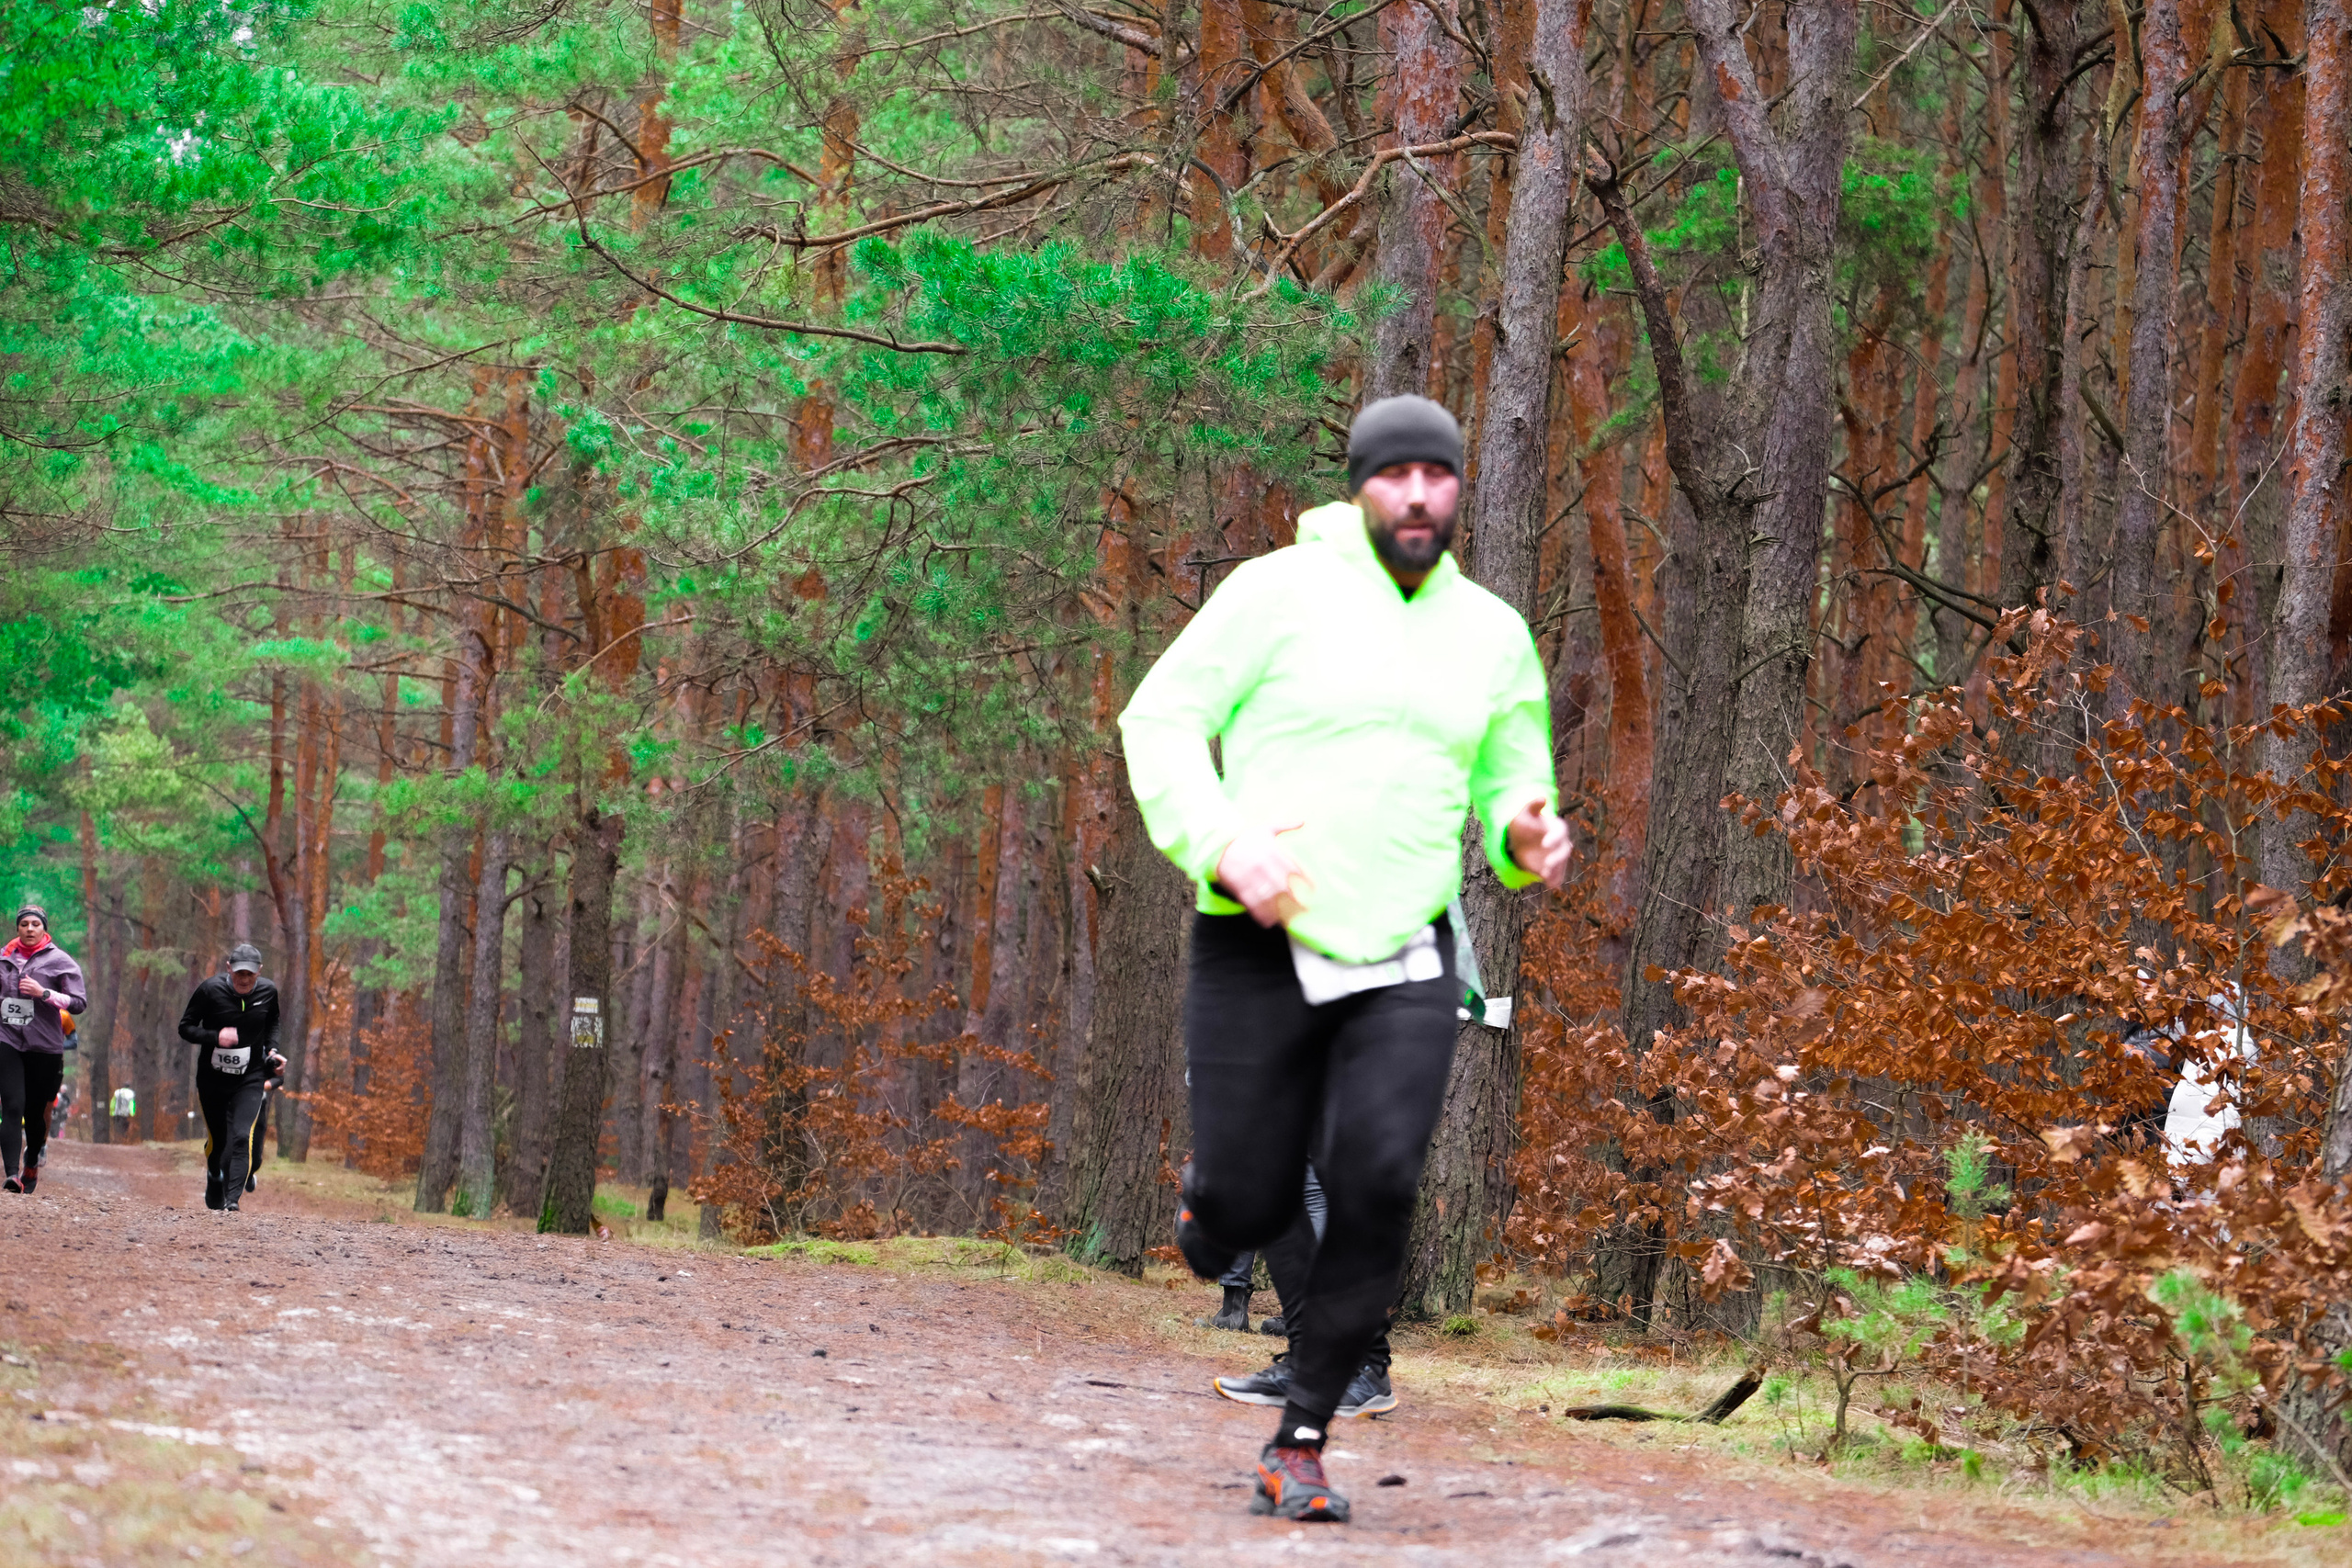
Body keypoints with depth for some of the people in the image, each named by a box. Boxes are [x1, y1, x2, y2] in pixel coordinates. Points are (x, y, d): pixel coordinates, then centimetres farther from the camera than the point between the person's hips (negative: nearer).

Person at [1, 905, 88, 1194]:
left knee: (35, 1111, 7)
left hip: (45, 1046, -1)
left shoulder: (59, 961, 0)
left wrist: (44, 993, -16)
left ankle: (32, 1165, 32)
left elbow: (79, 1002, -6)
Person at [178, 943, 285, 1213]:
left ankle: (232, 1199, -19)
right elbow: (185, 1027, -8)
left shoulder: (268, 992, -5)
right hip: (212, 1078, 0)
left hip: (250, 1079, 0)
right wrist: (215, 1037, -25)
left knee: (243, 1137, -18)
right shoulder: (210, 989, -14)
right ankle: (214, 1178, 45)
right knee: (217, 1141, 13)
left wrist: (271, 1050, 1)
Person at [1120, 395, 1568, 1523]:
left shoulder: (1493, 634, 9)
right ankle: (1214, 1186, 39)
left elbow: (1512, 781, 21)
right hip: (1262, 949, -2)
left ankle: (1301, 1442, -6)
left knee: (1377, 1186, -17)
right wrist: (1222, 844, -19)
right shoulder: (1279, 591, -4)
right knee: (1249, 1211, -1)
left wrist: (1525, 838, -4)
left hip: (1402, 962, 2)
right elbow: (1159, 720, -3)